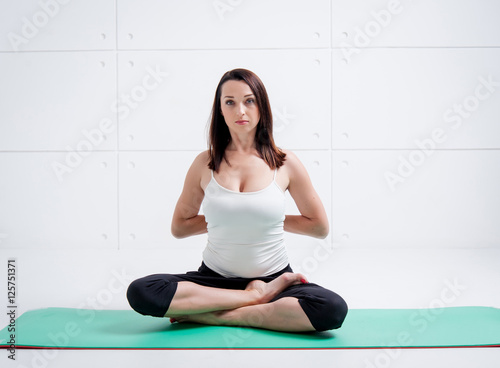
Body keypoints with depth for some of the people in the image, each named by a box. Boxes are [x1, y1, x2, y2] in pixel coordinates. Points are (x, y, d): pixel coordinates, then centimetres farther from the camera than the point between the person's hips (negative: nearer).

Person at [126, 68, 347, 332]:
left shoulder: (285, 163, -2)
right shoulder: (205, 163, 1)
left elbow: (320, 226, 7)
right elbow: (179, 227, 11)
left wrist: (275, 219, 5)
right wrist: (220, 218, 4)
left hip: (273, 277, -1)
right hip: (215, 277, 1)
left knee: (333, 309, -31)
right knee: (140, 292, -25)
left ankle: (217, 316, -18)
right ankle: (257, 296, -16)